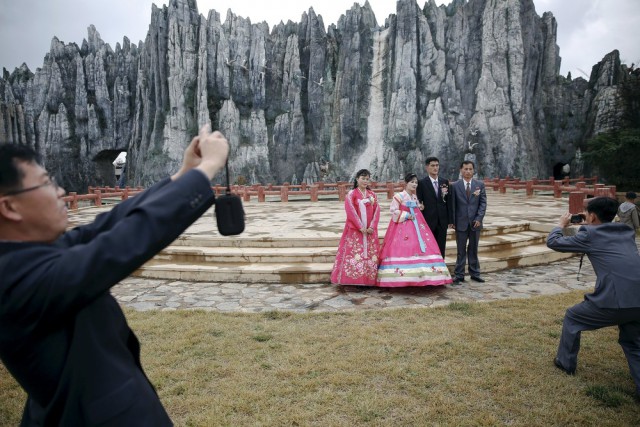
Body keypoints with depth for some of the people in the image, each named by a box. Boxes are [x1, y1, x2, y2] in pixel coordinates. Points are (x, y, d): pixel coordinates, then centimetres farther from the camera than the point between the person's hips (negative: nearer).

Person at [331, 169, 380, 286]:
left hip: (370, 230, 4)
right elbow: (351, 212, -10)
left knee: (370, 254, 4)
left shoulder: (372, 195, 11)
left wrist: (372, 227, -8)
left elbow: (376, 211, 4)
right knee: (355, 253, -6)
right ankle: (356, 280, -1)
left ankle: (368, 280, 10)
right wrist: (360, 227, -14)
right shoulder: (351, 194, -2)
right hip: (355, 230, -4)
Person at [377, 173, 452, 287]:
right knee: (403, 249, -14)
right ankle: (403, 276, -12)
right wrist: (406, 215, -14)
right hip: (403, 226, -7)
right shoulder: (399, 196, -5)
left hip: (416, 226, 7)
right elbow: (394, 211, -10)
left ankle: (418, 276, 1)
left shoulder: (415, 197, 16)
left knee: (419, 246, -1)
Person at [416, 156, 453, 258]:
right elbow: (418, 202, -4)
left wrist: (450, 220, 6)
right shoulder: (421, 183, -4)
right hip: (428, 221, -4)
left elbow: (449, 202, 9)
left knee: (441, 248, 9)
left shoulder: (445, 182, 8)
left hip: (442, 221, 4)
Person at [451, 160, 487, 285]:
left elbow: (483, 203, 1)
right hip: (461, 223, -1)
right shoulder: (455, 185, 0)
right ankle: (459, 275, 10)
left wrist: (479, 218, -9)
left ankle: (474, 273, 22)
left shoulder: (480, 184, 4)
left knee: (473, 249, 11)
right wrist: (453, 221, -5)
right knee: (461, 250, 4)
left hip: (475, 222, 2)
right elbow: (453, 205, 0)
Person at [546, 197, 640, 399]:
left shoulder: (590, 235, 3)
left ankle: (566, 363, 32)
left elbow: (553, 242, 12)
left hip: (613, 300, -6)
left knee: (572, 317, 21)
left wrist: (561, 224, 29)